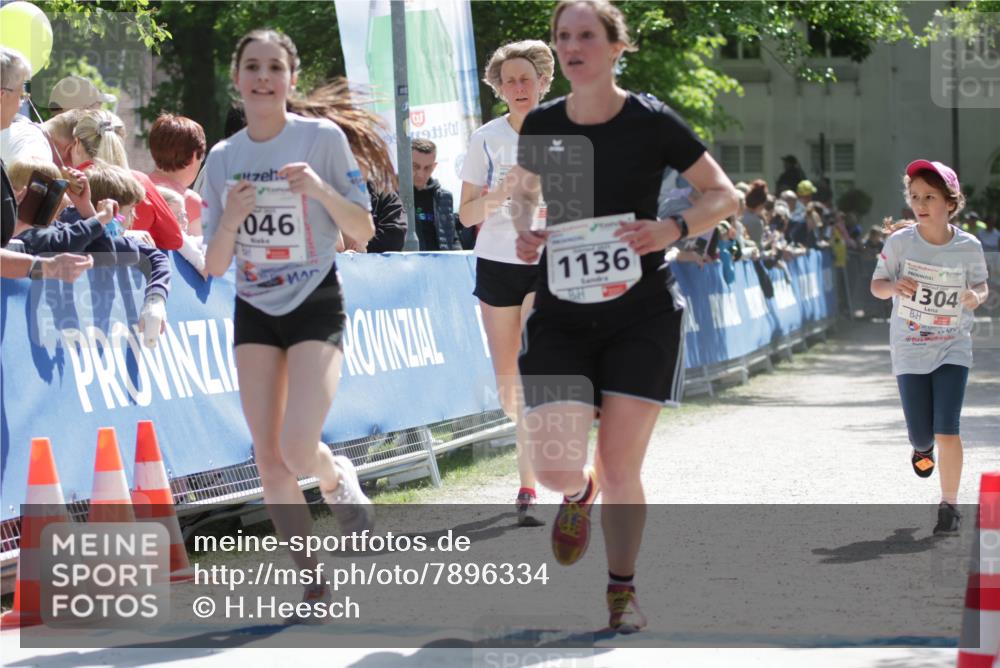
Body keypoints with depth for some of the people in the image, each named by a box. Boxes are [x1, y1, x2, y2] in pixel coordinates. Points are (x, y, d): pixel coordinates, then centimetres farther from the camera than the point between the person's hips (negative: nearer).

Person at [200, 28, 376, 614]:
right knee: (268, 459, -2)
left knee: (298, 451, -20)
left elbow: (363, 232, -3)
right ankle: (313, 582, 11)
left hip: (316, 306, -4)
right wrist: (230, 220, -17)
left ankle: (341, 480, 15)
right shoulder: (223, 158, 3)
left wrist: (321, 190, -20)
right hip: (254, 312, 4)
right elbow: (215, 267, 3)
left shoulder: (323, 138, -7)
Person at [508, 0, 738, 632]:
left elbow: (725, 196, 1)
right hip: (560, 318, 2)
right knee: (554, 469, -9)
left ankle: (623, 590, 19)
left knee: (620, 468, -4)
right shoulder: (542, 126, 2)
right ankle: (579, 494, 30)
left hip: (642, 318, -2)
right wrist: (525, 229, 0)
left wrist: (674, 228, -17)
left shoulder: (652, 122, -7)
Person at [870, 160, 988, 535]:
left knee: (946, 430, -12)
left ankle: (949, 507, 2)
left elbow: (981, 284, 7)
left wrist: (976, 296, -16)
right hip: (909, 349, 1)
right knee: (921, 434, 6)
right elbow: (877, 286, -1)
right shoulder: (900, 241, -11)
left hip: (953, 349, -1)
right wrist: (894, 285, -24)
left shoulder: (969, 247, -10)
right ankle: (922, 447, 45)